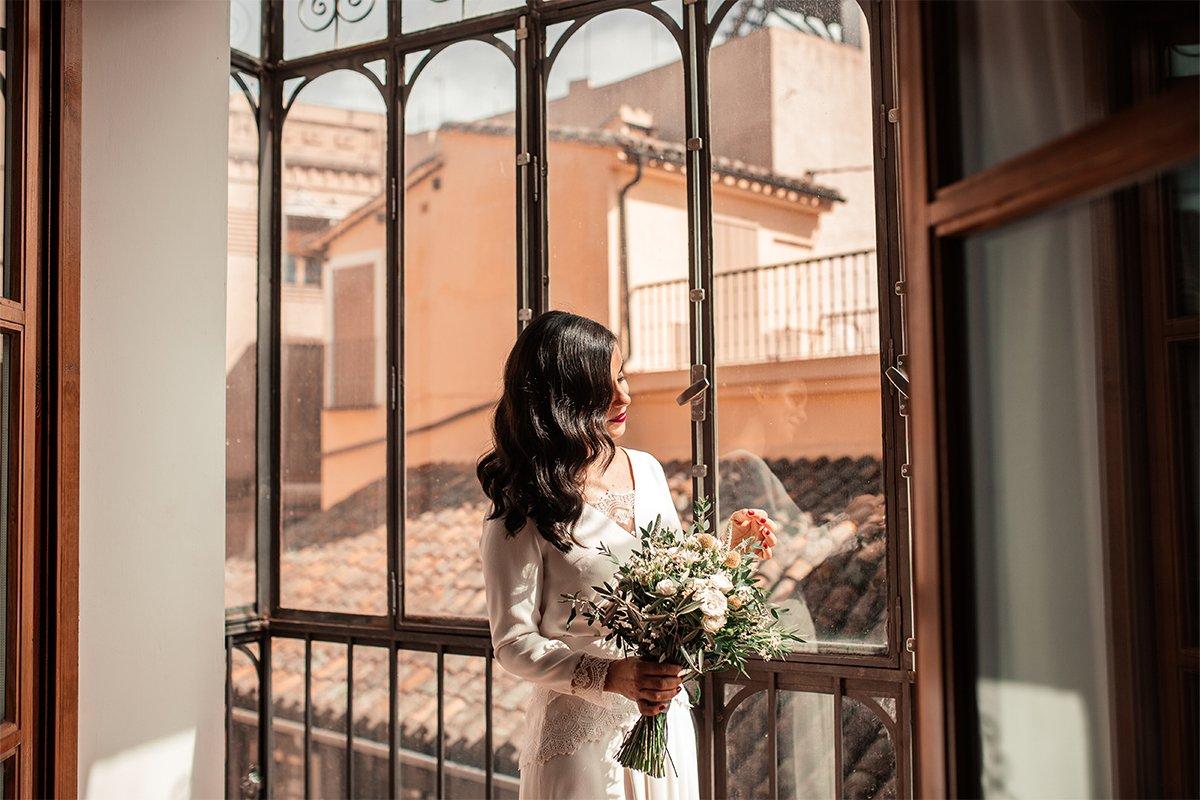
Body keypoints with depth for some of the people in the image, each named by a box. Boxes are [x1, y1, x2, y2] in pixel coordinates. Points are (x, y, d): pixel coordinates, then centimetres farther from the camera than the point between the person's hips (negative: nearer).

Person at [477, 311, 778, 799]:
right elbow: (513, 644, -14)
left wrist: (732, 549, -3)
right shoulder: (520, 511, -15)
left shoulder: (646, 470, 3)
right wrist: (609, 676, -26)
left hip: (667, 719, 6)